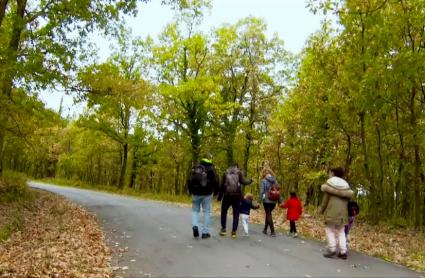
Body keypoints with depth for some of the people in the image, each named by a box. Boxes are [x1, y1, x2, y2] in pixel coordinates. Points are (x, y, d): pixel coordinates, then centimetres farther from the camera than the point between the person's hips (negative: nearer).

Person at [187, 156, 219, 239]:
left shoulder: (194, 169, 5)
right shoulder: (211, 170, -3)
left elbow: (189, 181, 4)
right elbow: (215, 182, -9)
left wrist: (191, 191, 17)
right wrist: (215, 191, 6)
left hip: (196, 194, 2)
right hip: (207, 194, -2)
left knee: (195, 210, 16)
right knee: (207, 212, 7)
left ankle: (195, 226, -8)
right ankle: (205, 232, 7)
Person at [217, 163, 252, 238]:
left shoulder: (226, 173, 7)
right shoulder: (239, 173, 3)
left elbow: (222, 186, 4)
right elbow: (244, 182, -10)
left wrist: (219, 196, 9)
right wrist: (250, 180, 11)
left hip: (227, 196, 1)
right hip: (237, 196, -1)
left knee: (224, 212, 18)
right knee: (236, 214, 7)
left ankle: (223, 229, 15)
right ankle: (234, 231, 4)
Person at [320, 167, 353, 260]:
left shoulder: (329, 183, -3)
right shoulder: (345, 184, 13)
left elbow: (326, 198, -5)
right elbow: (347, 198, 11)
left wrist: (322, 209, 4)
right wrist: (344, 209, 16)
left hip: (332, 210, -5)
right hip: (342, 211, 5)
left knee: (330, 230, 4)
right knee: (341, 231, 12)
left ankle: (332, 250, -3)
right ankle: (343, 252, 8)